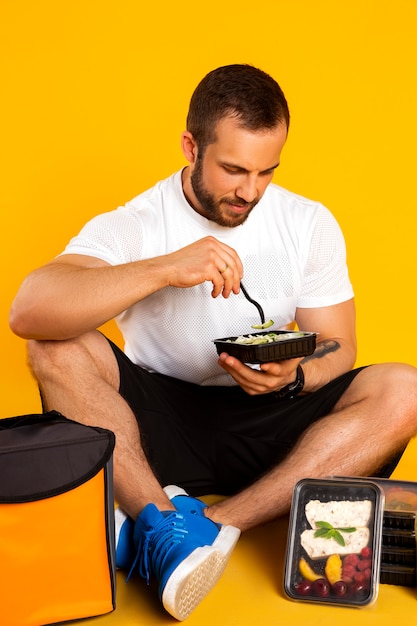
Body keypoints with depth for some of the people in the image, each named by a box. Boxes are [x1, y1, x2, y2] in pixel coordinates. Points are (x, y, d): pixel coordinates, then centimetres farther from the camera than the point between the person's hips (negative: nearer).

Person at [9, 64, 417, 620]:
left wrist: (292, 378, -21)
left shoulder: (310, 225, 0)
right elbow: (28, 311, -26)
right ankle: (169, 522, -34)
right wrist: (165, 269, -36)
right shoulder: (130, 227, -9)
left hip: (265, 427, 2)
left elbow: (338, 348, 3)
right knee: (56, 349, -24)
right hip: (158, 425, -2)